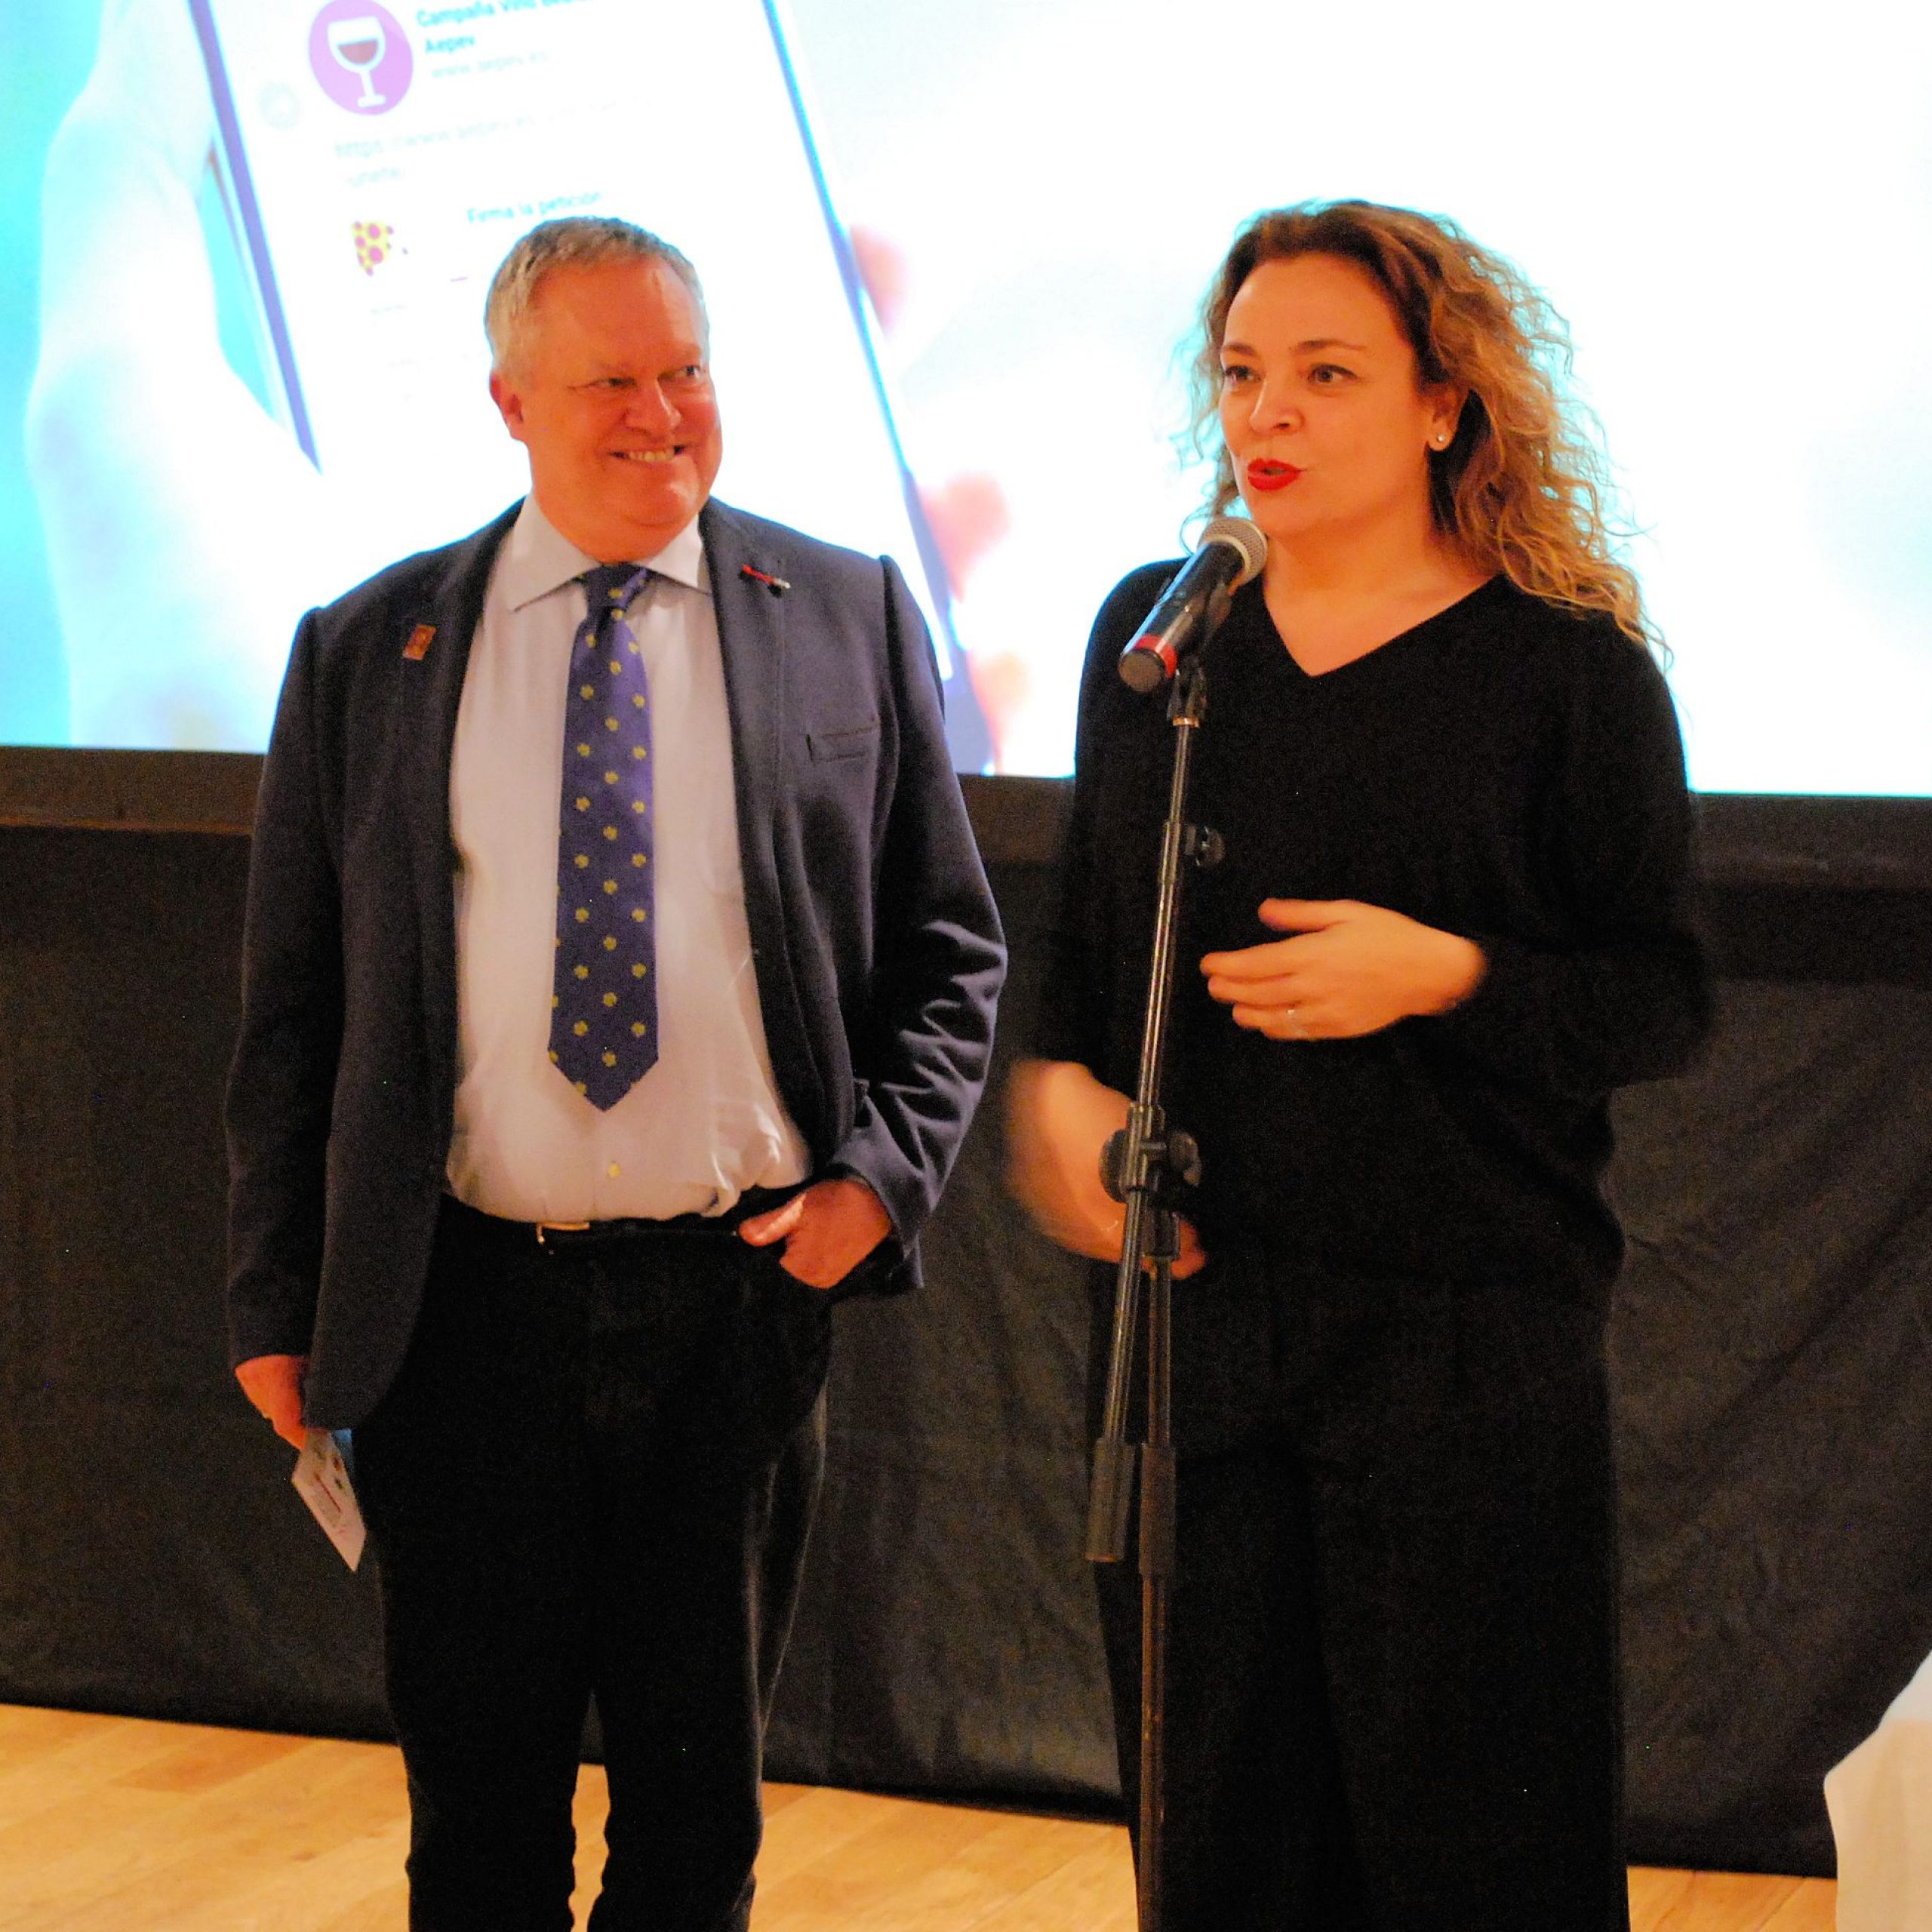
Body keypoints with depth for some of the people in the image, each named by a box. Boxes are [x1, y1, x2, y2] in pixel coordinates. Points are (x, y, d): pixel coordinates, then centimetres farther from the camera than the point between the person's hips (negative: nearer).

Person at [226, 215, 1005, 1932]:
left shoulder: (847, 619, 4)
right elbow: (292, 1003, 6)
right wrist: (278, 1304, 2)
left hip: (747, 1290, 0)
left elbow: (947, 944, 8)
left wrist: (883, 1171, -7)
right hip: (464, 1302, 0)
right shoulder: (365, 652, 4)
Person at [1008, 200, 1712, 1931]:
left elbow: (1665, 998, -3)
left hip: (1468, 1341, -4)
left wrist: (1444, 977, -18)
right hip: (1191, 1316, 4)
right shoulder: (1155, 633, 9)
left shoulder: (1567, 666, -4)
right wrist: (1060, 1081, -1)